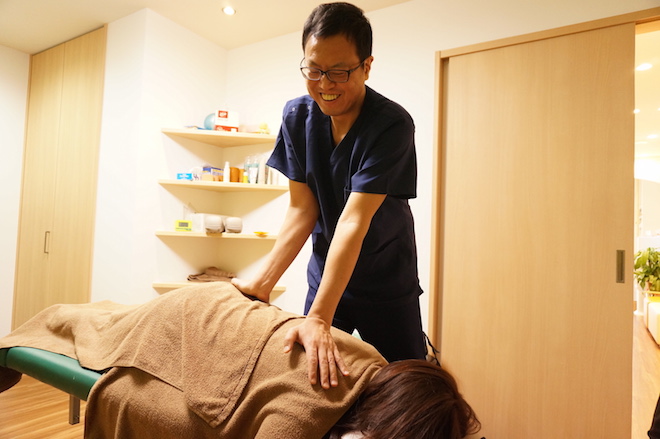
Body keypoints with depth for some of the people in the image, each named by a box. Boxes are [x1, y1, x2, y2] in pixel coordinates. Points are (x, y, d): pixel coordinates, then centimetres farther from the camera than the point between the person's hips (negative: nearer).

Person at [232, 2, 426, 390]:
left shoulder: (392, 124, -21)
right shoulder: (297, 116, -7)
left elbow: (354, 220, -29)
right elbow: (302, 211, -8)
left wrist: (319, 318, -34)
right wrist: (262, 283, -15)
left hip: (387, 282, -3)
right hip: (325, 276, 4)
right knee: (310, 375, 8)